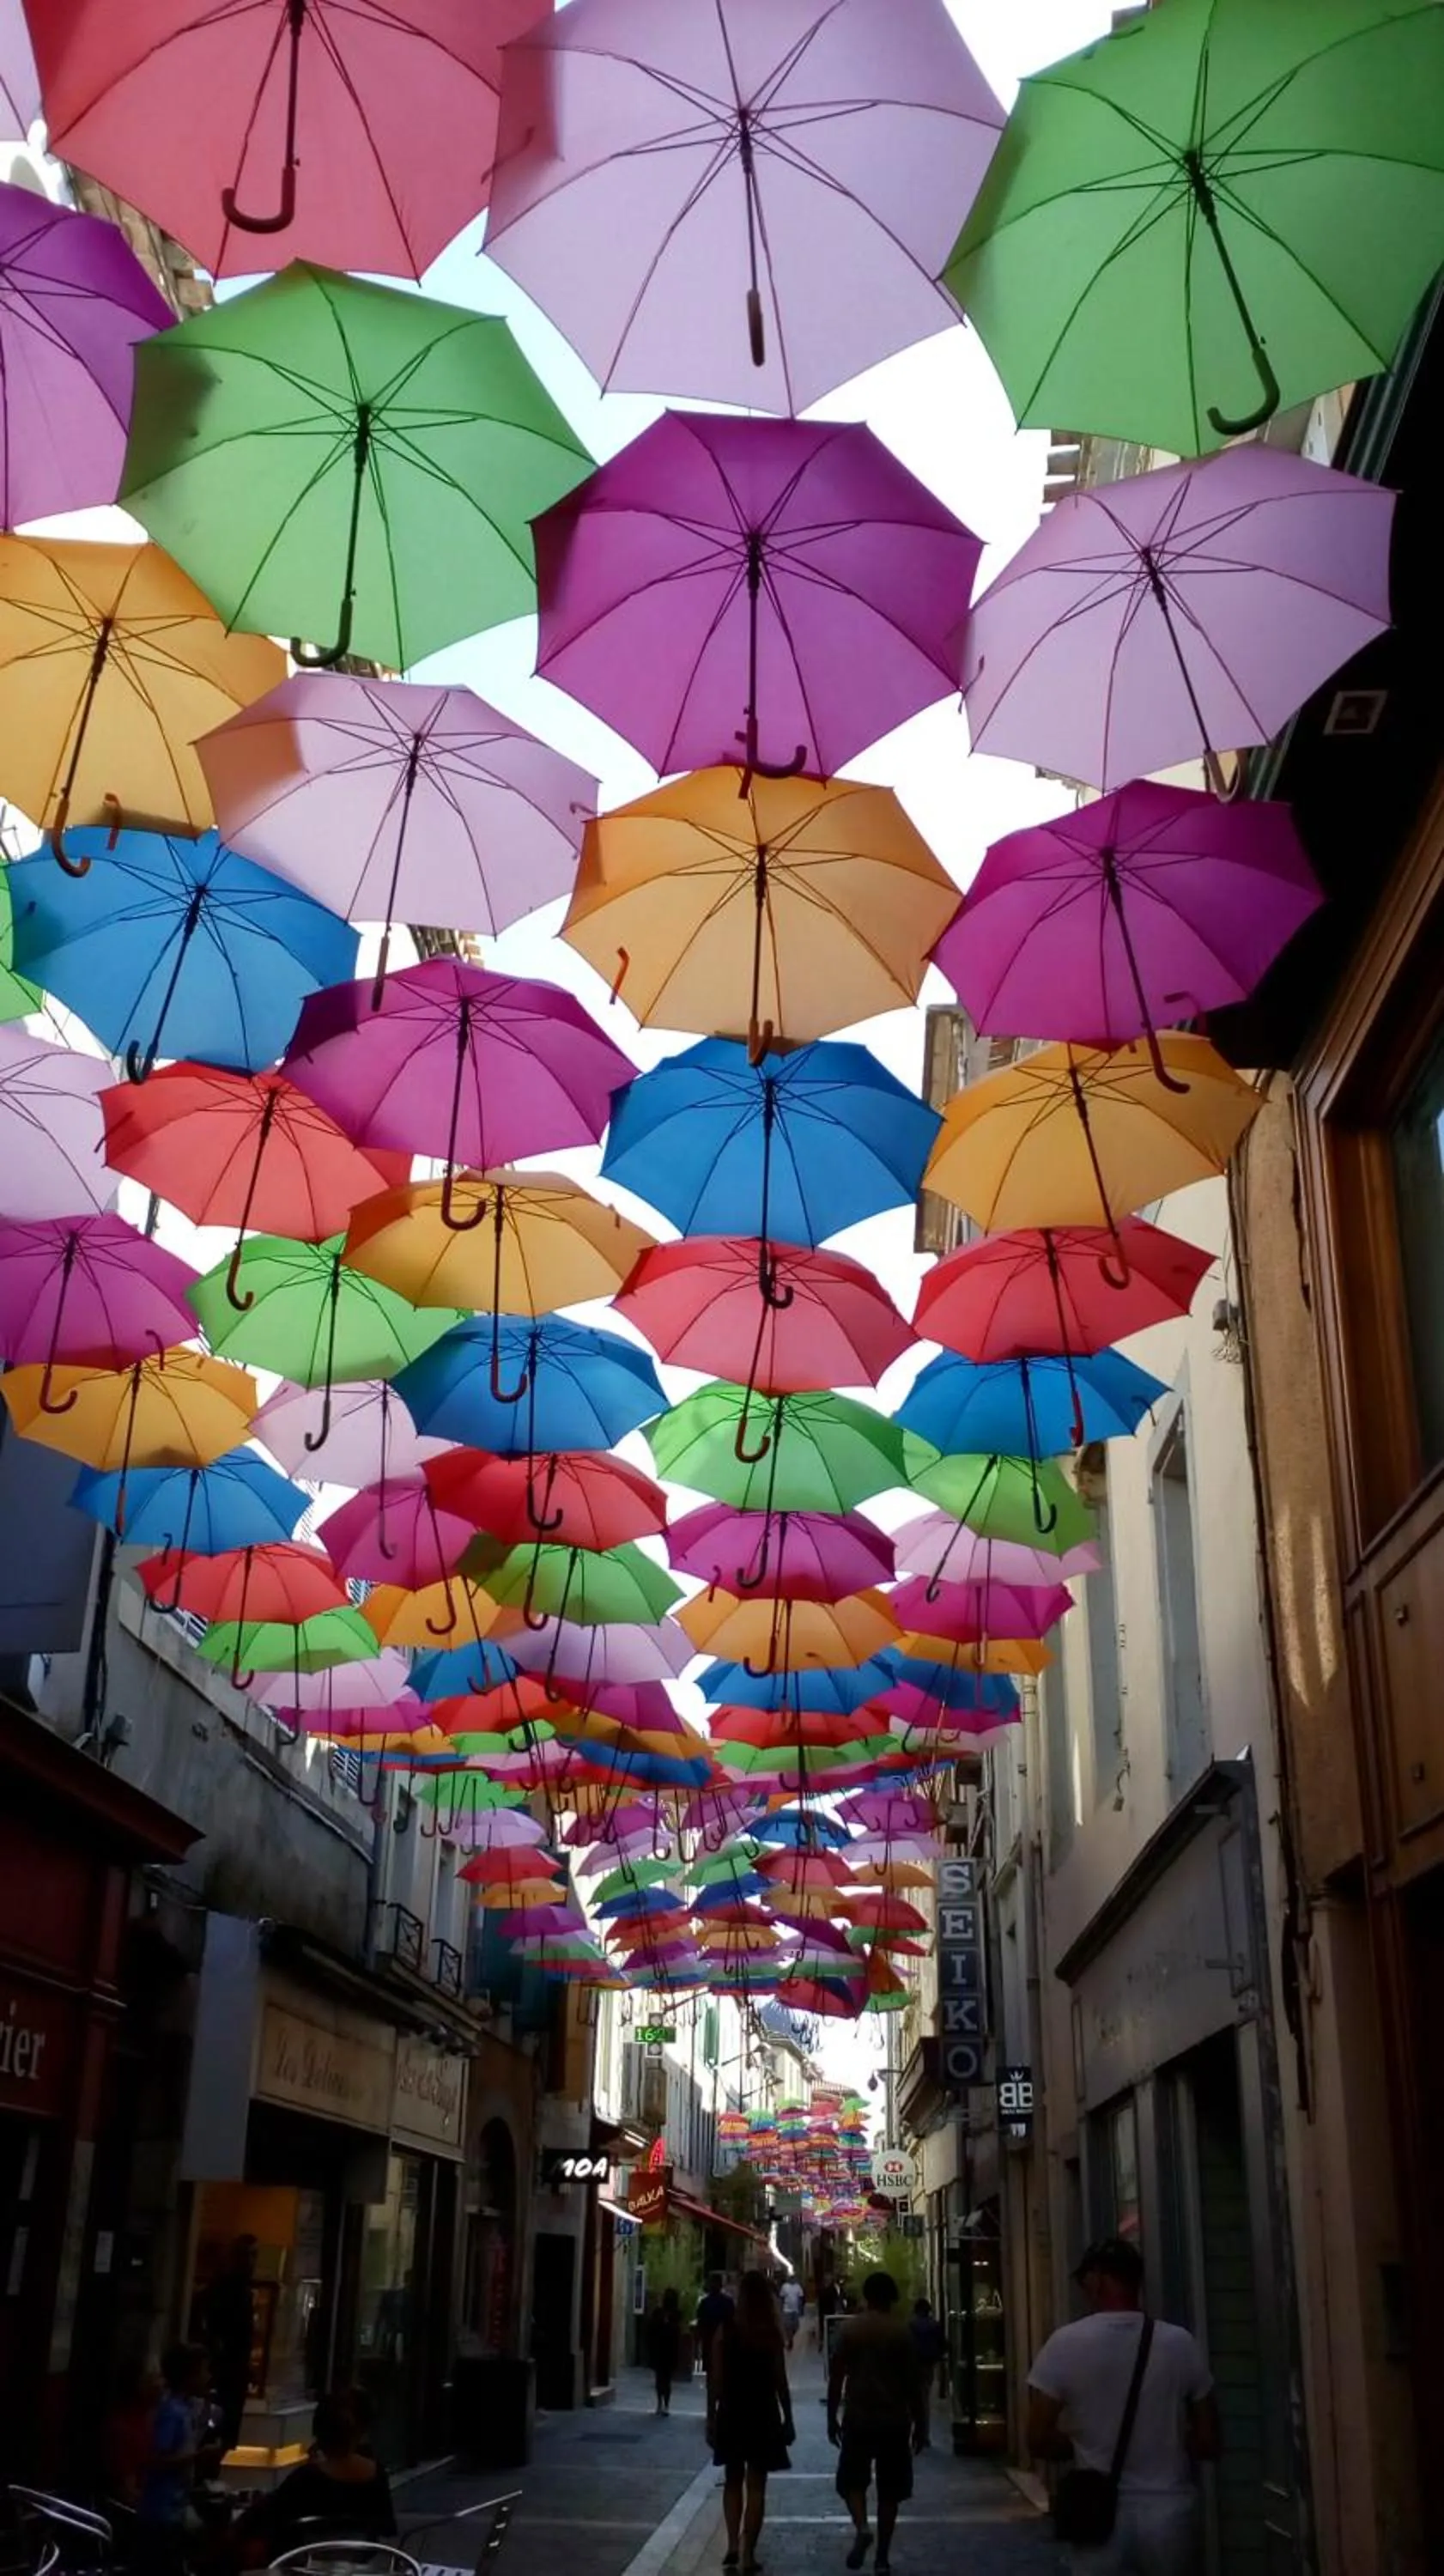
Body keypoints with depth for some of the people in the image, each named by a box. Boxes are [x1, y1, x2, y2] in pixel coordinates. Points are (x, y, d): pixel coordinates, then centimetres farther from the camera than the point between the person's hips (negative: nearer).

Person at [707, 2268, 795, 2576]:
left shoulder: (725, 2329, -5)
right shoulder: (772, 2332, -7)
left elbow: (715, 2379, -5)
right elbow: (779, 2382, -5)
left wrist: (711, 2417, 3)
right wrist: (788, 2420, 5)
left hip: (731, 2414, 1)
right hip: (763, 2415, -1)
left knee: (733, 2481, 17)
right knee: (756, 2485, 7)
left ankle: (733, 2545, 6)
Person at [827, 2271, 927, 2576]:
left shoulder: (850, 2329, -1)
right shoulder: (902, 2331, -3)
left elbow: (836, 2378, -1)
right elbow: (913, 2382, -2)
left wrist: (832, 2417, 8)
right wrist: (920, 2423, 6)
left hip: (857, 2418, 0)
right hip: (894, 2420, 0)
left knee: (852, 2480, 14)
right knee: (889, 2490, 10)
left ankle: (861, 2528, -11)